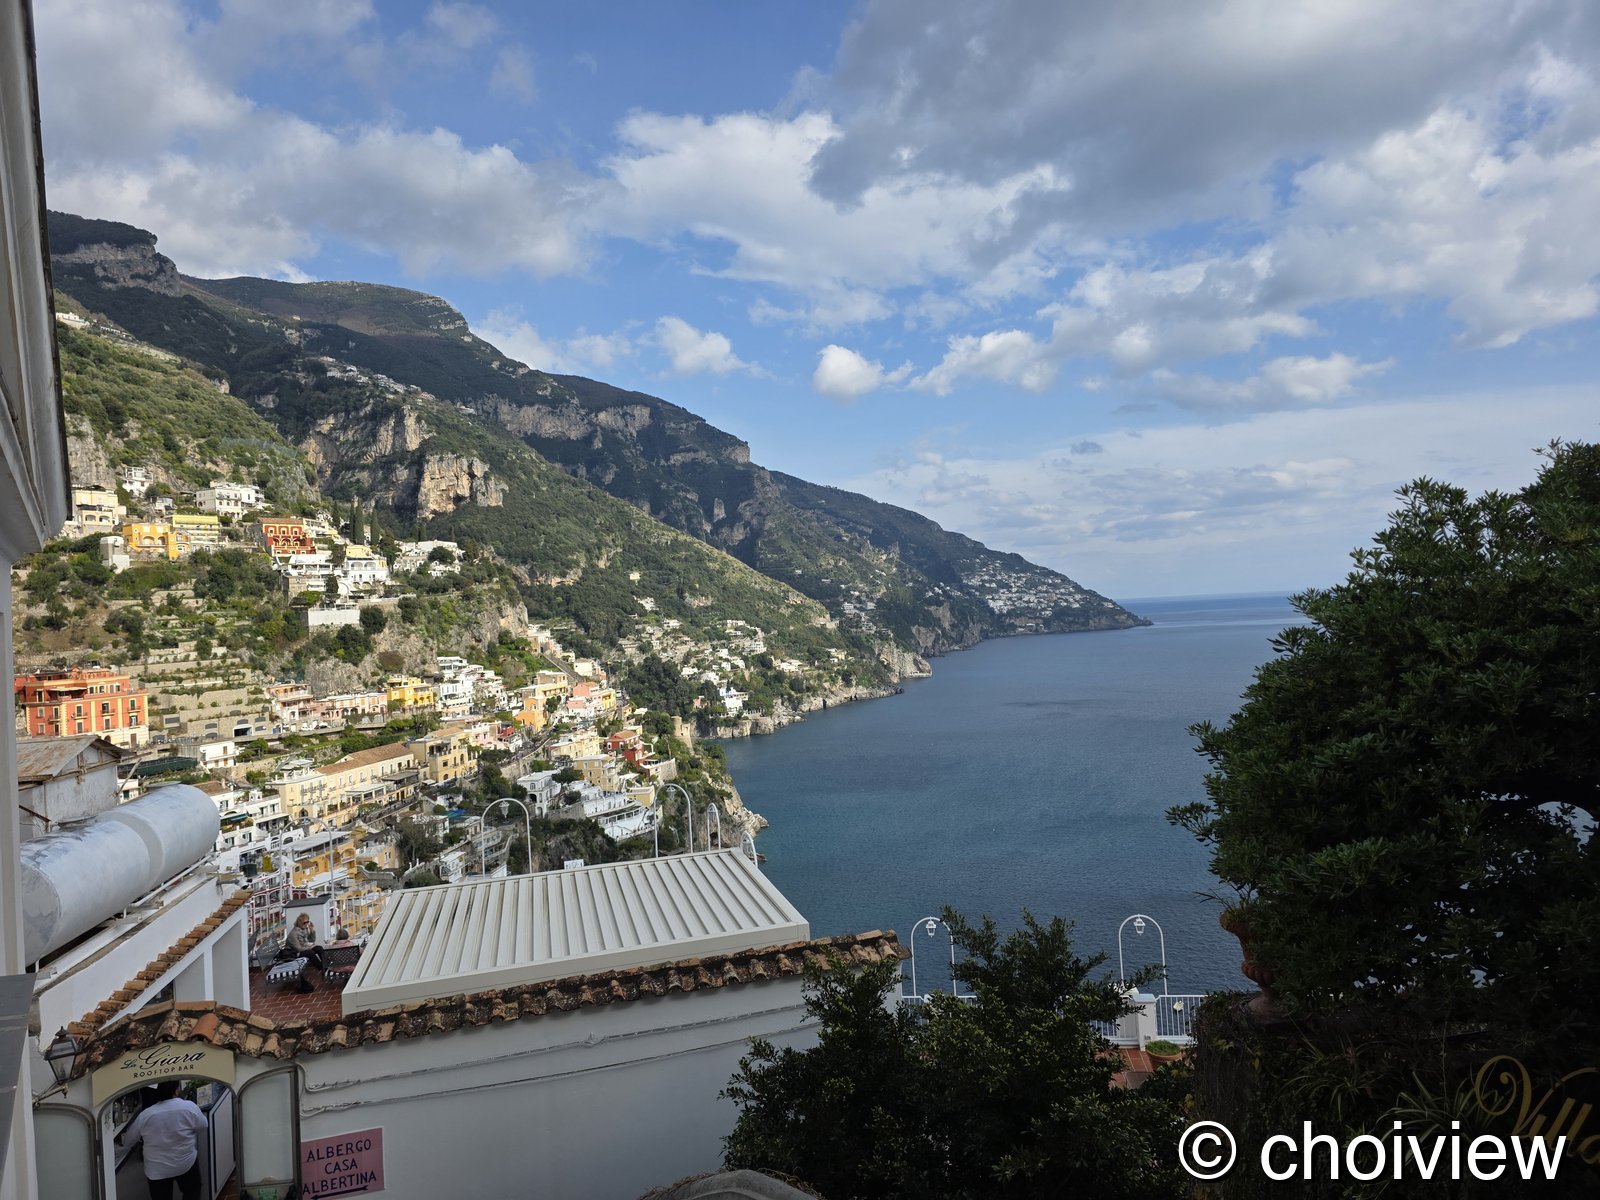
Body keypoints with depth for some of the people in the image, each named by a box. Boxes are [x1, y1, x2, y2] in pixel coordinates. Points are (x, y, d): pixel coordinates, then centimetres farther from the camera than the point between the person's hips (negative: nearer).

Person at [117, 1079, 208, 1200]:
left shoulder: (145, 1115, -10)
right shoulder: (189, 1107, -17)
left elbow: (127, 1140, 4)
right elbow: (203, 1125, -2)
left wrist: (120, 1136, 28)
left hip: (157, 1170, 1)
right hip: (186, 1164, -1)